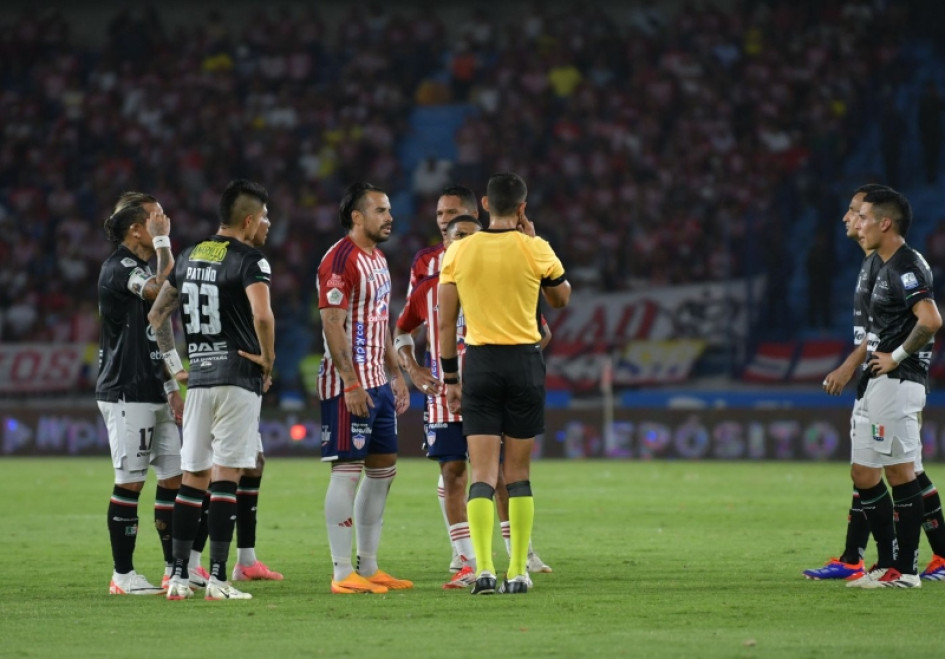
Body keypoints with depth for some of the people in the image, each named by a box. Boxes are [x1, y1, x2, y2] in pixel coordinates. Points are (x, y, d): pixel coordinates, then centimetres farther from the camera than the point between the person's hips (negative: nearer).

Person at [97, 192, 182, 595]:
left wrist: (172, 388, 18)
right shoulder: (117, 268, -12)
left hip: (153, 393, 9)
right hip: (126, 393, -9)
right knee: (130, 483, -6)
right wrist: (163, 241, -18)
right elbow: (164, 290, -29)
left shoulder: (143, 266, 17)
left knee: (173, 477, 9)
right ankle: (123, 576, 0)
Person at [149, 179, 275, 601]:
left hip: (199, 379, 6)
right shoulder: (249, 260, -8)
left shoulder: (190, 258, 13)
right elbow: (262, 315, -24)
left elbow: (156, 315, 18)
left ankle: (179, 575, 9)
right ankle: (217, 578, -7)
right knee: (226, 477, -6)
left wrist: (174, 365, 24)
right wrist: (268, 360, -9)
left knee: (193, 478, 11)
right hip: (238, 377, -6)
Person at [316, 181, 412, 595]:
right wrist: (351, 383, -22)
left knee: (383, 470, 11)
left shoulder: (377, 259, 17)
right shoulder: (340, 259, -13)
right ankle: (342, 573, -5)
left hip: (377, 384, 10)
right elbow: (332, 325, -18)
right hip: (349, 385, -10)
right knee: (347, 470, -7)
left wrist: (395, 374, 20)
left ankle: (368, 567, 18)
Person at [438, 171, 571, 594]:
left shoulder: (459, 252, 0)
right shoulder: (535, 250, -5)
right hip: (524, 361, -1)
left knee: (482, 473, -1)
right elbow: (561, 298, 13)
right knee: (518, 474, 8)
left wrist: (449, 377, 11)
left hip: (478, 362, 1)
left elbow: (446, 323, 2)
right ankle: (517, 572, 7)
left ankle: (483, 568, -16)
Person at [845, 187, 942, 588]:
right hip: (880, 386, 11)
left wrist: (897, 356, -18)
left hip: (896, 383, -11)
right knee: (864, 474, 11)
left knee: (900, 473, -7)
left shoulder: (906, 265, -14)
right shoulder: (888, 266, 18)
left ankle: (905, 570, -3)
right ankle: (888, 564, 16)